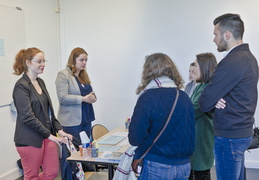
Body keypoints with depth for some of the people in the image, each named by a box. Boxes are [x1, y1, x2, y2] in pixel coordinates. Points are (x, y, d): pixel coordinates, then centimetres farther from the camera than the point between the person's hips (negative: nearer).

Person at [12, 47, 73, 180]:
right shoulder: (21, 86, -13)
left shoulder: (40, 82, 13)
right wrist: (50, 136, -18)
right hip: (30, 140, -8)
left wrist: (59, 130, 4)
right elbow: (28, 117, -19)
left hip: (47, 136, 8)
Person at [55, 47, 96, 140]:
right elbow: (63, 98, -17)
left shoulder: (84, 75, 15)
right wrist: (83, 99, -20)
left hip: (86, 120, 7)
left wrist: (92, 97, 0)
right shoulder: (63, 75, -7)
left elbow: (89, 92, 23)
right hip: (72, 121, -7)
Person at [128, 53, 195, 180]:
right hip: (184, 166, 5)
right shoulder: (184, 97, 0)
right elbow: (191, 133, 7)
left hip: (156, 167, -5)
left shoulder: (148, 97, -14)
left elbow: (135, 138, -16)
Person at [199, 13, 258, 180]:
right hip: (243, 130, 9)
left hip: (230, 135, -9)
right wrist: (216, 101, -8)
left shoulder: (231, 62, -22)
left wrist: (214, 102, 3)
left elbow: (205, 103, -20)